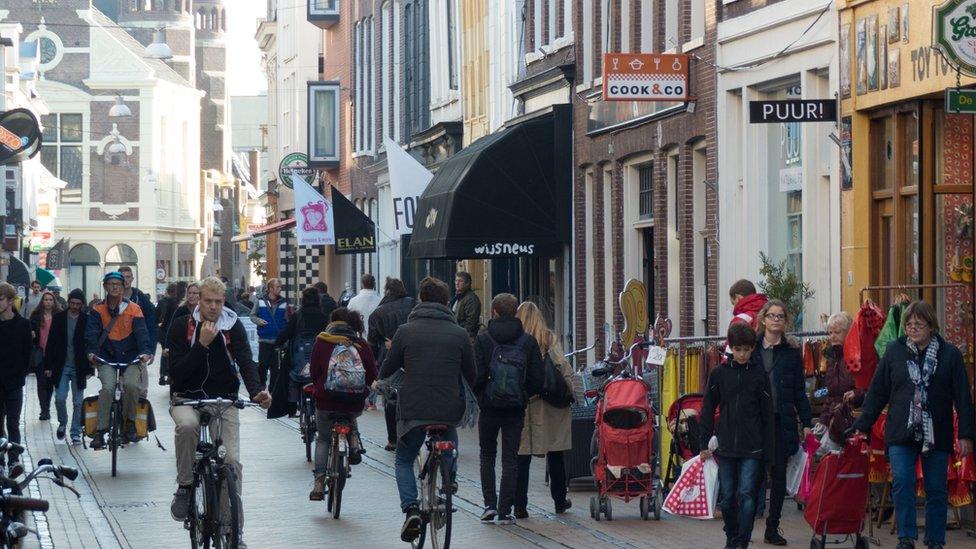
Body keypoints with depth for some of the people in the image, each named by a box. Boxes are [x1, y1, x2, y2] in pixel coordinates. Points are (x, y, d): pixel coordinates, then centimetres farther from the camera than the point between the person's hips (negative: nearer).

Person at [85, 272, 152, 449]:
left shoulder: (133, 308, 3)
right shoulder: (98, 310, 6)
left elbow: (141, 332, -7)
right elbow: (92, 333, -6)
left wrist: (145, 351, -25)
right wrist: (92, 351, -25)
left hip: (131, 358, 0)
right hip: (107, 358, 0)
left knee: (132, 384, -26)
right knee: (108, 387, -23)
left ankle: (130, 422, -3)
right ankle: (101, 431, -16)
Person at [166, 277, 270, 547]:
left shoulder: (233, 326, -1)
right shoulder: (182, 326, -6)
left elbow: (246, 361, -13)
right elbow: (176, 373, -13)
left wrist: (257, 391, -32)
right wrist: (202, 344, -23)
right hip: (187, 398, -2)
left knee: (232, 460, -11)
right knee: (187, 425, -37)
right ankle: (184, 487, -18)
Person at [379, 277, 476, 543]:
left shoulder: (405, 331, -2)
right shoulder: (459, 334, 1)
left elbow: (386, 371, 5)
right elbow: (472, 376, 9)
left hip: (413, 410, -1)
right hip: (449, 410, 1)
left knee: (404, 461, 16)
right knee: (448, 459, 24)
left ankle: (411, 508, -4)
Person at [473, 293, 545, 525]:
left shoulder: (484, 339, -7)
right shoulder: (528, 341, -1)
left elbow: (477, 375, -12)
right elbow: (538, 378, -2)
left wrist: (481, 394, 6)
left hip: (489, 408, -1)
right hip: (516, 409, 1)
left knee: (487, 455, 16)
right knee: (510, 458, 6)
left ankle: (490, 503, 6)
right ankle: (505, 511, 2)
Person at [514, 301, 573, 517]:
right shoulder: (549, 339, -4)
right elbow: (564, 367, -10)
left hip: (520, 404, 0)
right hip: (550, 407, 1)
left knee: (522, 456, 4)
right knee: (555, 454, 14)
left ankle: (520, 505, 1)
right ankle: (560, 501, 24)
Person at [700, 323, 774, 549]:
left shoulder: (759, 375, 0)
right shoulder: (719, 373, 3)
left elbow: (767, 415, 3)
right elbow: (708, 410, 7)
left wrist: (768, 450, -1)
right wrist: (705, 444, 3)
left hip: (752, 448, -2)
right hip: (726, 446, 2)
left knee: (746, 494, -10)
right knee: (727, 496, 6)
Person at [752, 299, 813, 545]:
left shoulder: (792, 354, 8)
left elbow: (799, 392, 9)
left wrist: (806, 422, 2)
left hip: (782, 421, 2)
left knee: (779, 474, 5)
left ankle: (772, 527, 12)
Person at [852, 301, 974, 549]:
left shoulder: (949, 354, 1)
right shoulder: (894, 351, 4)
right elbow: (877, 392, 7)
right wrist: (862, 426, 4)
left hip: (937, 435, 0)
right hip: (902, 434, 0)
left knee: (936, 490, 6)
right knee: (902, 482, -14)